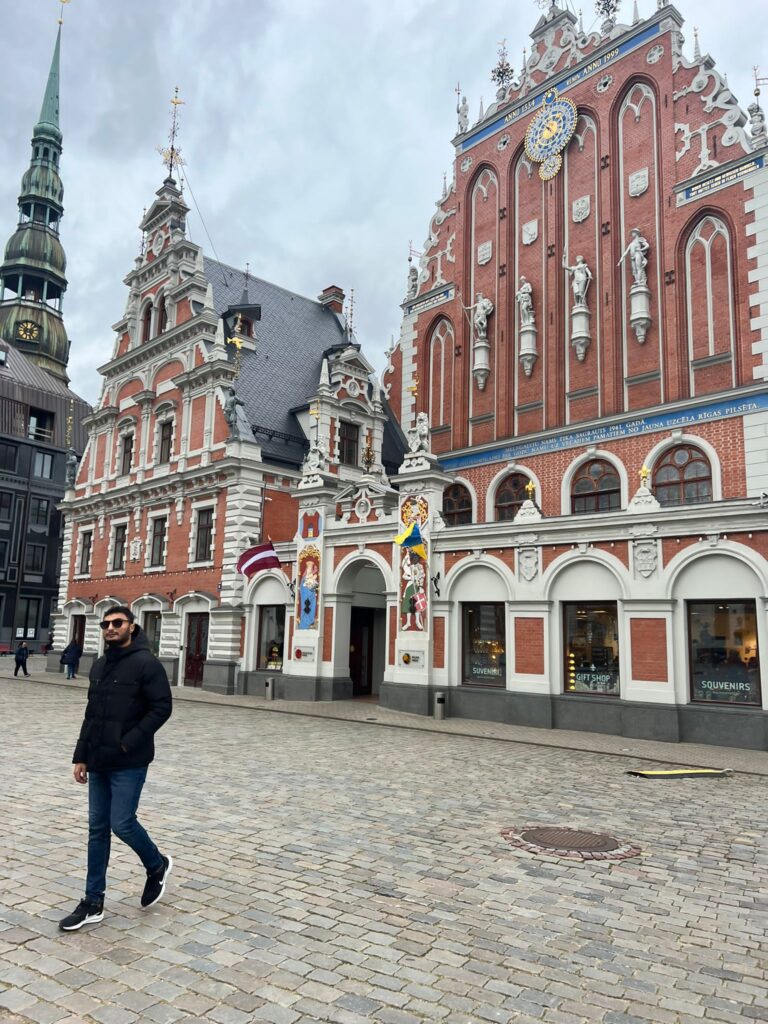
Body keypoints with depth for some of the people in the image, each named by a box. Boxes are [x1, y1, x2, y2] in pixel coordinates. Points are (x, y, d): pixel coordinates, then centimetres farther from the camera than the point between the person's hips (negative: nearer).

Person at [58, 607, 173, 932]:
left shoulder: (145, 663, -12)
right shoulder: (99, 666, 11)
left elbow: (162, 708, -16)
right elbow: (91, 714, 16)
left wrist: (130, 742, -20)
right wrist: (81, 756, 12)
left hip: (129, 764, -7)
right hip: (99, 763, 7)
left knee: (122, 824, -5)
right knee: (98, 829, 10)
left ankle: (157, 866, 23)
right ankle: (93, 902, 20)